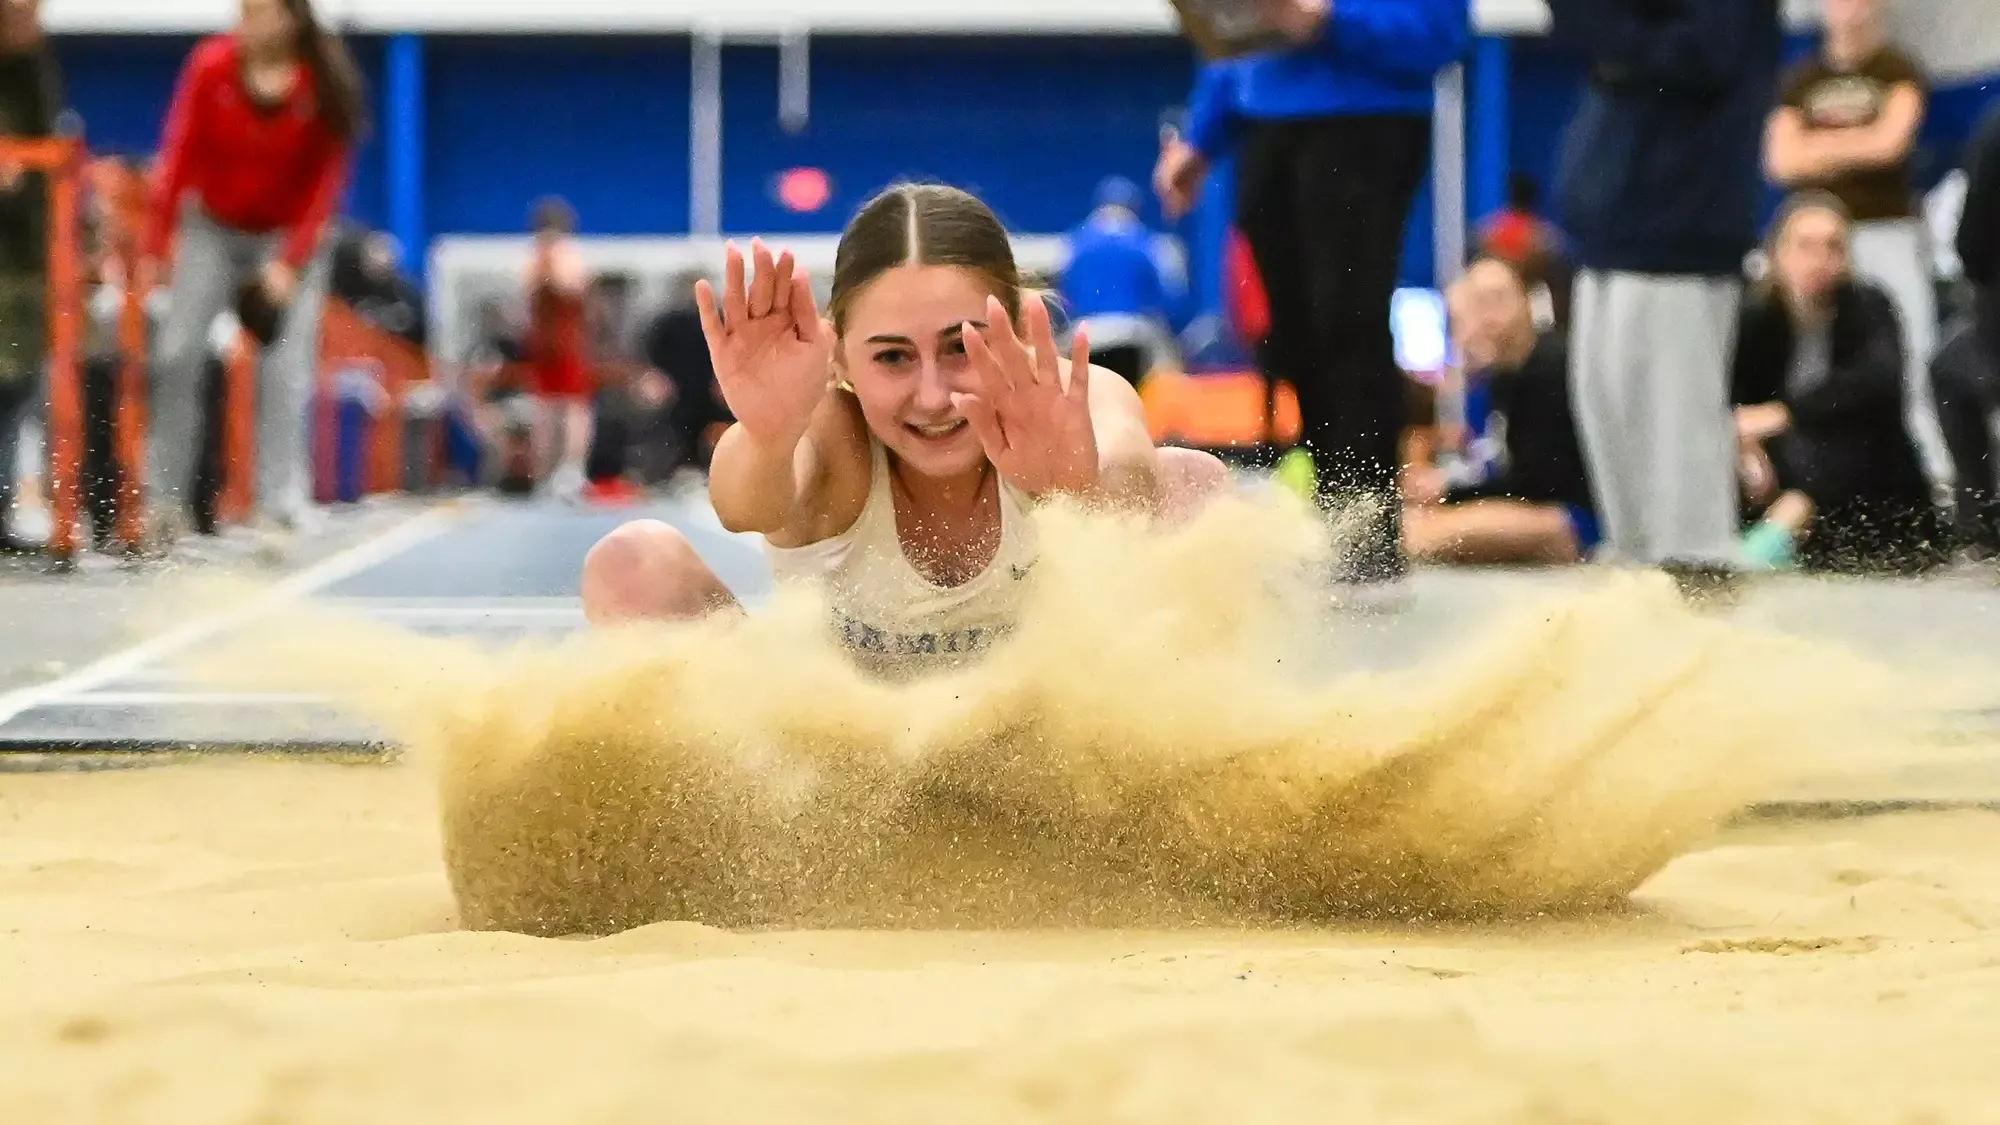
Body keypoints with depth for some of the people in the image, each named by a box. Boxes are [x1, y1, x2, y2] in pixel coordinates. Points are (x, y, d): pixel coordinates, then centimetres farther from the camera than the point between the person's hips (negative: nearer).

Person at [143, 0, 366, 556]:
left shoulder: (328, 86, -14)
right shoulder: (211, 66, -13)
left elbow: (326, 180, -10)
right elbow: (178, 157, -8)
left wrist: (290, 263, -17)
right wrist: (156, 248, -10)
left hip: (291, 236, -1)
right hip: (213, 228, 1)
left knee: (286, 368, -12)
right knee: (178, 354, -9)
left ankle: (281, 506, -13)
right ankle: (162, 501, -2)